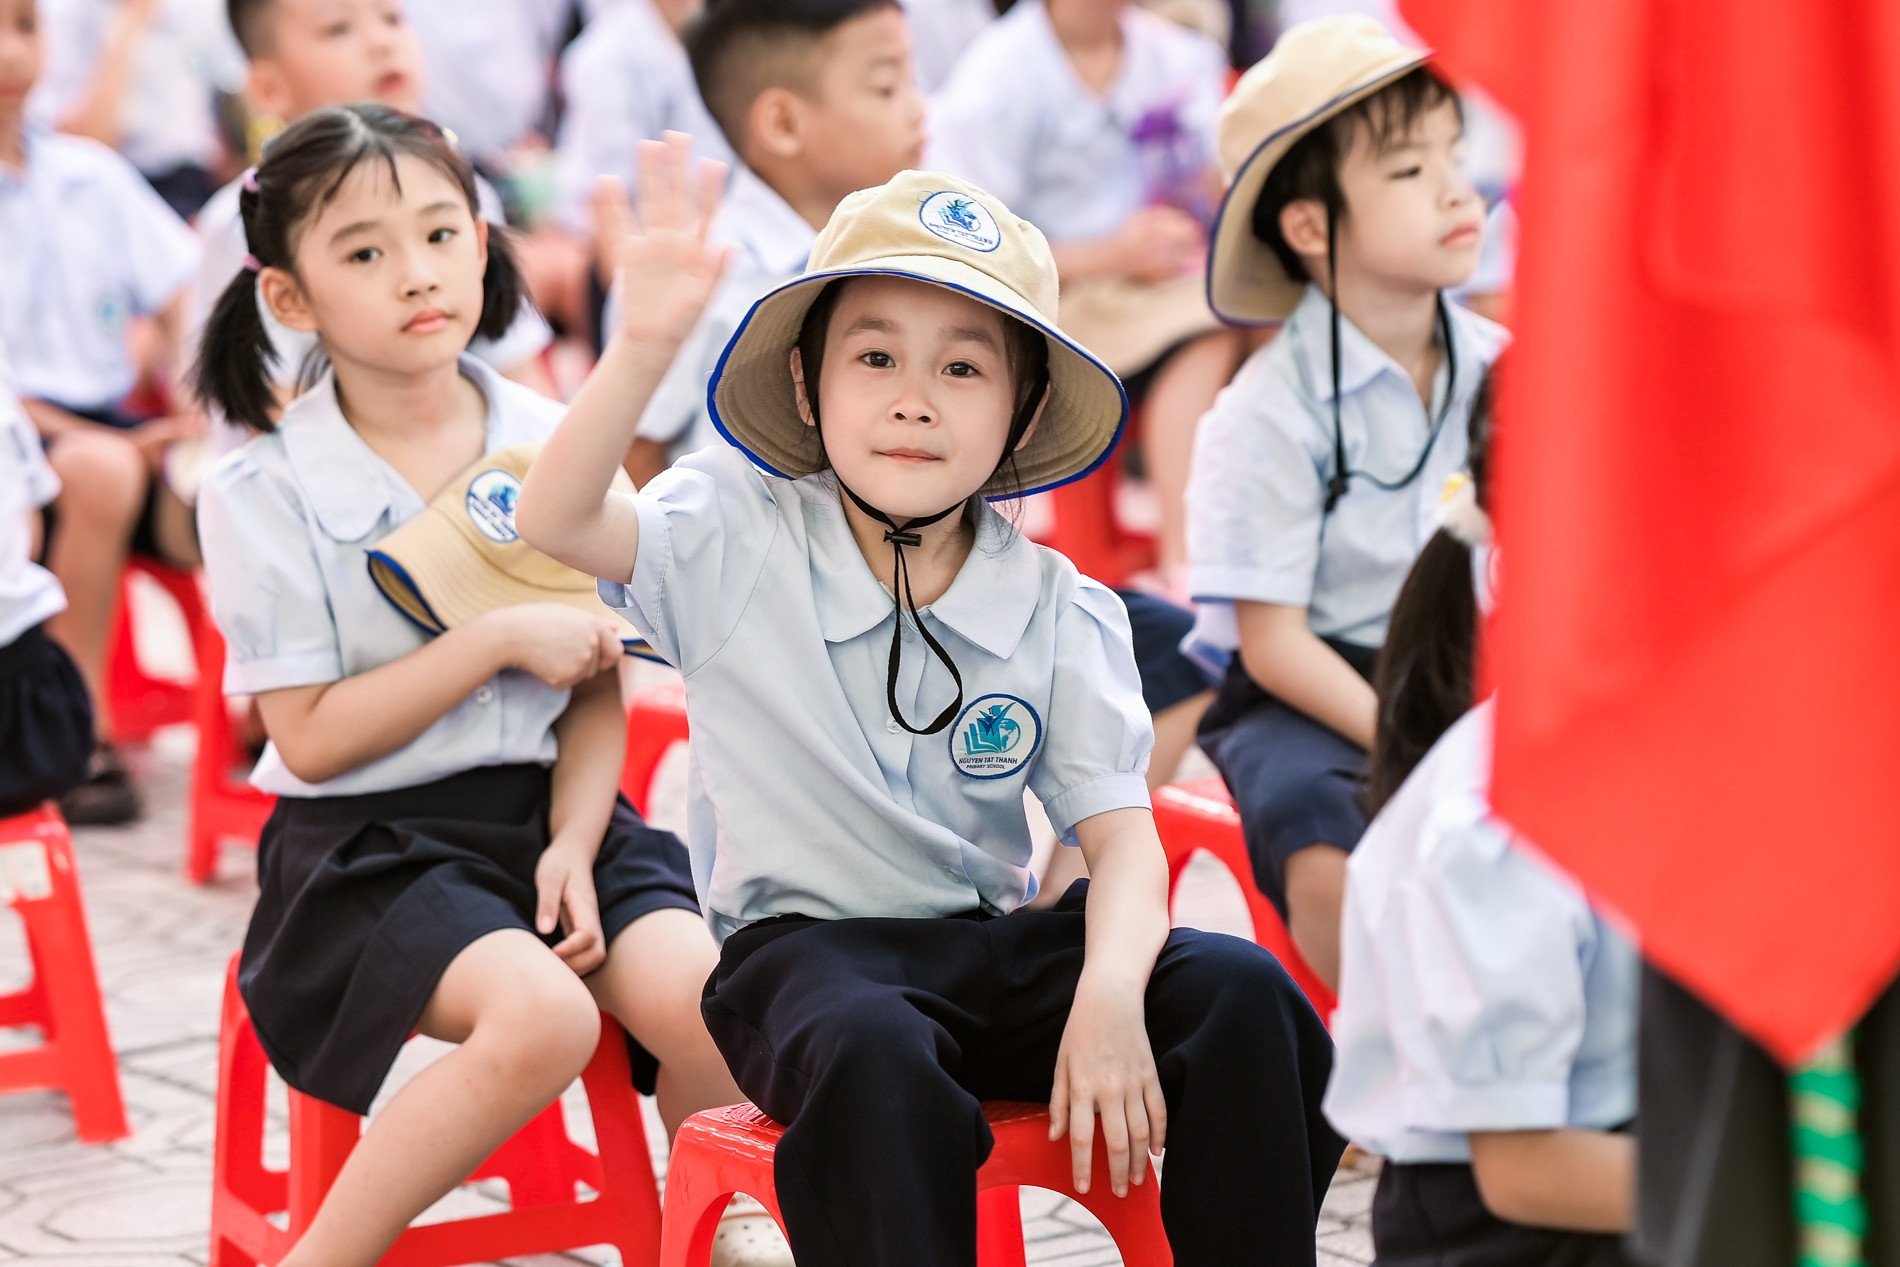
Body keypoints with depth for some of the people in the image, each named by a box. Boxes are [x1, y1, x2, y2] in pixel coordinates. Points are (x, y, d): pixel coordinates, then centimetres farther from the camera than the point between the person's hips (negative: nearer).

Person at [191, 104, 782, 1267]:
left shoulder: (557, 449, 3)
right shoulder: (265, 494, -7)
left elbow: (598, 689, 6)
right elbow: (310, 738, -10)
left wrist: (574, 846, -10)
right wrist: (502, 641, -15)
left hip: (544, 807, 4)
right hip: (368, 836, -4)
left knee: (712, 1007, -23)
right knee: (544, 1016, -31)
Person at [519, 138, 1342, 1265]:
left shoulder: (1059, 610, 2)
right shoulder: (744, 545, -3)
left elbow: (1121, 834, -4)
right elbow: (560, 520, -21)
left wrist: (1111, 991, -25)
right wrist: (646, 344, -38)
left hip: (999, 944, 3)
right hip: (807, 947, -3)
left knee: (1242, 994, -20)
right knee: (872, 1056, -38)